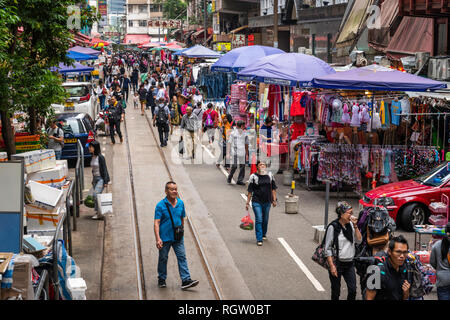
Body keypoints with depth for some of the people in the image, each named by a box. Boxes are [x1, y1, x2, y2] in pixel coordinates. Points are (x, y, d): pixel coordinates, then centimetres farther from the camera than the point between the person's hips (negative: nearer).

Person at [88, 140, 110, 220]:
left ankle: (98, 213, -7)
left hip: (101, 178, -8)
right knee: (96, 196, 7)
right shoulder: (93, 157, 9)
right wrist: (93, 180, 19)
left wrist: (105, 182, -17)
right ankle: (99, 213, 14)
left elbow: (104, 169, -15)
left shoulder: (100, 157, -15)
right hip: (95, 178, 8)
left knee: (95, 195, -16)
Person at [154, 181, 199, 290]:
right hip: (165, 238, -3)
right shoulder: (160, 205, -13)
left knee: (182, 257, -2)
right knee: (163, 258, 10)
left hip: (178, 237, 3)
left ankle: (186, 280, -3)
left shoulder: (180, 203, 2)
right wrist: (158, 239, -23)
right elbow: (156, 223, -16)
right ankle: (162, 279, 27)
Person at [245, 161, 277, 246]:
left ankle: (263, 234, 37)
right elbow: (250, 191, -1)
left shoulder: (270, 175, 7)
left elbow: (273, 189, 11)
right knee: (259, 220, -10)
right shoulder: (253, 177, -2)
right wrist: (247, 203, -3)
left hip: (267, 202, 4)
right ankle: (259, 239, -6)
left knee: (265, 220, 14)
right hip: (256, 202, -3)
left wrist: (274, 200, 4)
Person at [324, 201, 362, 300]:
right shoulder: (333, 227, -13)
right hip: (337, 263, -5)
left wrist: (355, 226, -6)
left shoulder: (350, 225, 4)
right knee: (336, 292, 6)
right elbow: (327, 248, -11)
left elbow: (358, 240, 4)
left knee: (353, 289, 1)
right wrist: (332, 266, -15)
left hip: (349, 263, 5)